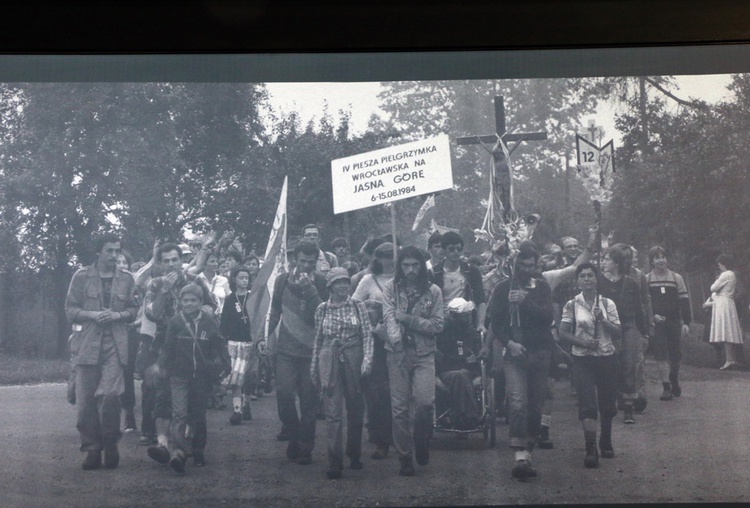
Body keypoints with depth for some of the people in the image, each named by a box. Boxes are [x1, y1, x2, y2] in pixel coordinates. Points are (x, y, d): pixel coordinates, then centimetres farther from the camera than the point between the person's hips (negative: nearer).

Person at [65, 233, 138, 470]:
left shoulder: (126, 279, 10)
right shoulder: (81, 277, 5)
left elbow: (134, 310, 13)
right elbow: (70, 310, 5)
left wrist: (118, 315, -7)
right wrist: (93, 314, -11)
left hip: (115, 343, 0)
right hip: (87, 343, 0)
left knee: (110, 393, -14)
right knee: (86, 399, 0)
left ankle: (110, 443, 6)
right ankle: (92, 449, 11)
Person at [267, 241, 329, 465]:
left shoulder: (321, 283, -1)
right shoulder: (283, 280, 6)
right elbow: (274, 310, 16)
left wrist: (309, 288, -21)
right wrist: (267, 335, 13)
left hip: (312, 349, -1)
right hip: (286, 348, 1)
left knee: (309, 400, 1)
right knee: (284, 394, -10)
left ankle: (305, 447, 12)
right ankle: (294, 435, 14)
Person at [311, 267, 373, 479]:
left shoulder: (358, 306, 2)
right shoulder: (322, 309, 6)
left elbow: (367, 334, 0)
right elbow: (318, 339, 12)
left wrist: (367, 358, -11)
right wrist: (314, 366, 12)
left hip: (353, 359, 0)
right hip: (329, 360, 0)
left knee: (356, 409, 9)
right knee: (333, 411, -6)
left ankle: (354, 454, 27)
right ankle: (334, 462, -6)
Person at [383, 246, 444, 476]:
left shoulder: (433, 291, 5)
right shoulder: (391, 288, 5)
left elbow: (438, 325, 0)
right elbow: (388, 317, -8)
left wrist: (409, 319, -10)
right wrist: (395, 337, -27)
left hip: (424, 353, 0)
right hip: (398, 352, 0)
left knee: (425, 401, -15)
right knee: (399, 406, 1)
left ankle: (421, 440, 16)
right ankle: (404, 456, 13)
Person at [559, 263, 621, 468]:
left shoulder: (607, 304, 4)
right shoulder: (572, 305, 0)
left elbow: (617, 333, 2)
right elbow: (563, 332, -1)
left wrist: (602, 320, -14)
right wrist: (582, 342, -15)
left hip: (607, 357, 2)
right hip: (583, 359, -2)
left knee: (607, 403, 11)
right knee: (587, 404, -12)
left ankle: (606, 442, 32)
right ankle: (590, 449, -13)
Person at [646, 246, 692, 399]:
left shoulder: (676, 278, 6)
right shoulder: (646, 280, 3)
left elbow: (684, 301, 5)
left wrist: (686, 322, -2)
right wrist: (652, 316, -11)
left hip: (674, 322, 1)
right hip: (656, 323, -1)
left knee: (675, 355, 7)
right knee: (660, 354, -9)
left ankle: (674, 381, 33)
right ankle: (666, 388, -5)